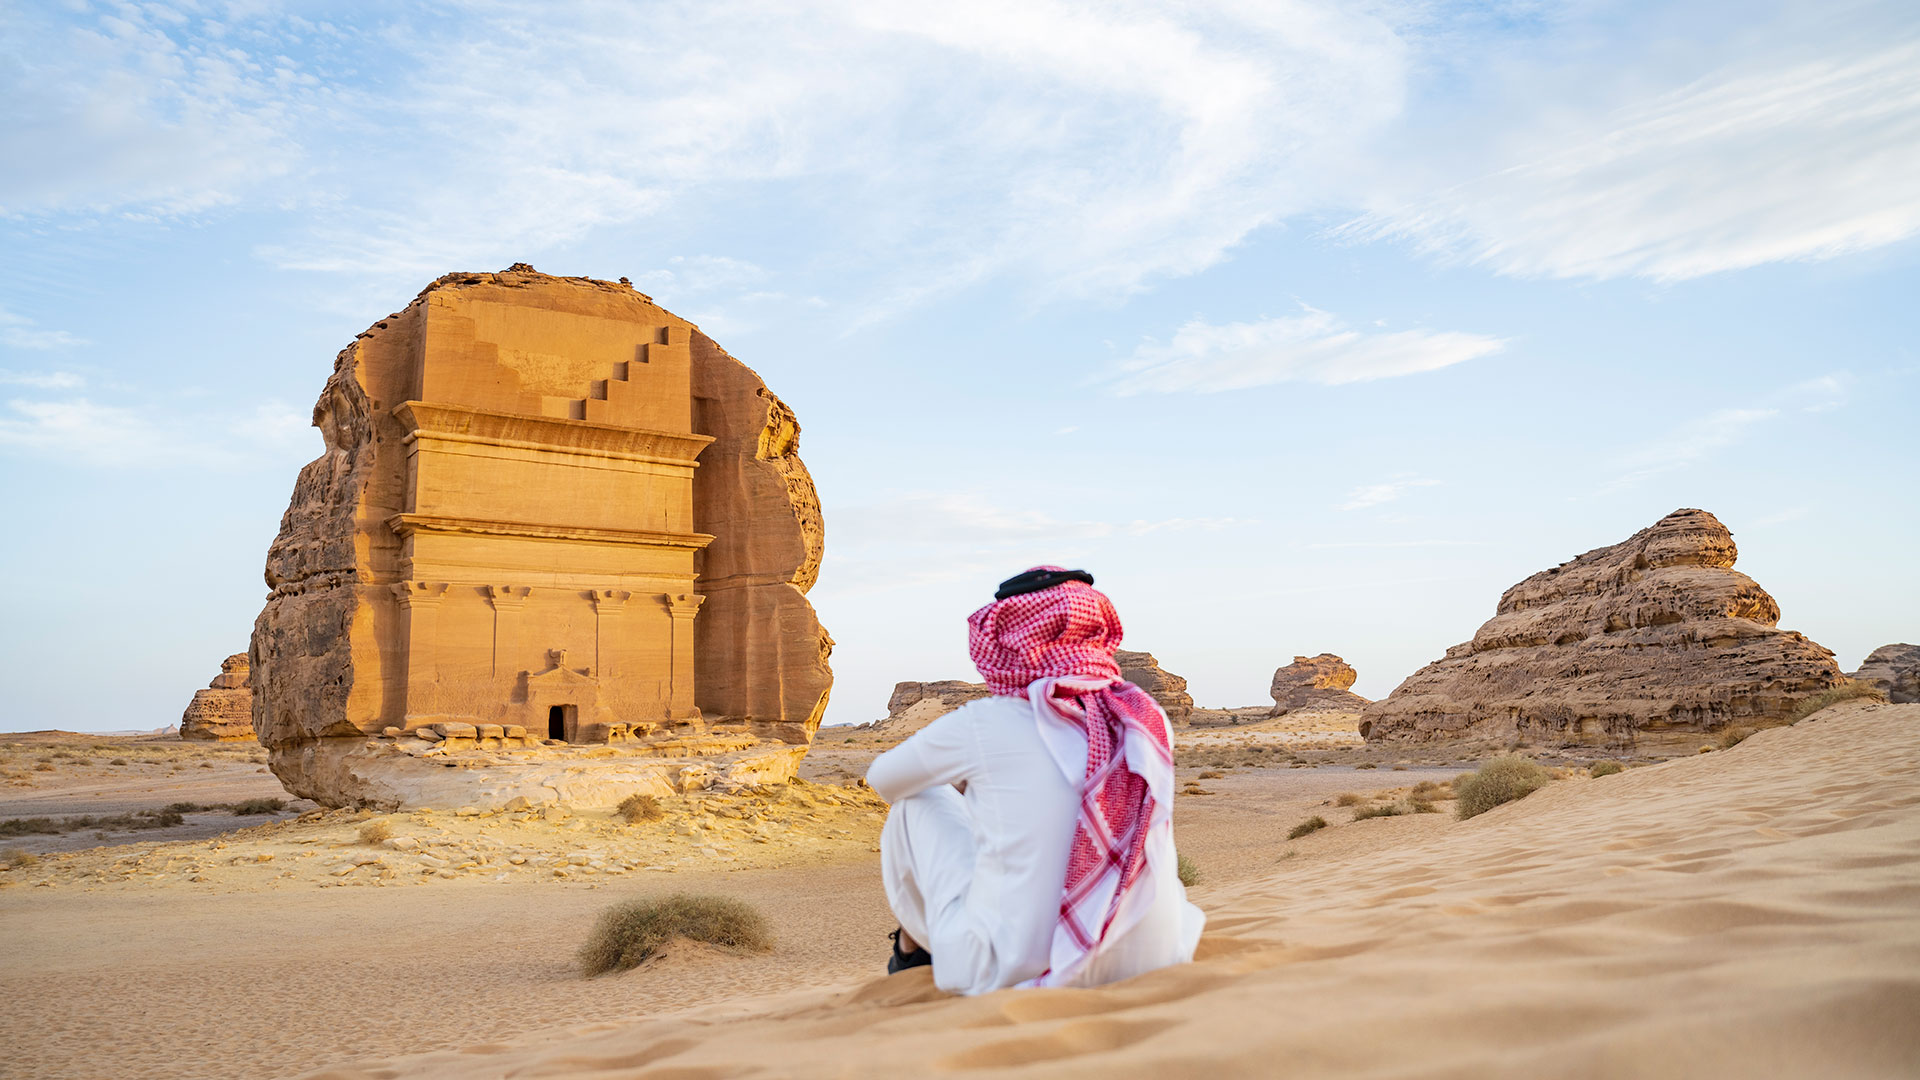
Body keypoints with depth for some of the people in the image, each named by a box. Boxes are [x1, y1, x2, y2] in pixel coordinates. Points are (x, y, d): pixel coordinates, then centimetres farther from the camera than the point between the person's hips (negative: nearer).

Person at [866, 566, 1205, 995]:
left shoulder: (985, 724, -10)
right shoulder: (1145, 718, 0)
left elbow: (883, 778, 10)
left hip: (1011, 974, -4)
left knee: (917, 801, 16)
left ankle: (914, 944, 37)